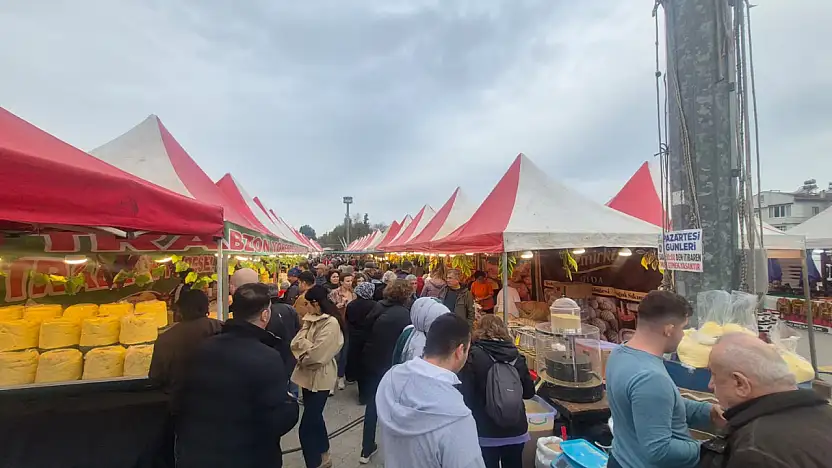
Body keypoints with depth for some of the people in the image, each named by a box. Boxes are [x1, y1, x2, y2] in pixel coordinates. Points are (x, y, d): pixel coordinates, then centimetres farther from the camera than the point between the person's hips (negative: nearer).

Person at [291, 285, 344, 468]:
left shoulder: (331, 323, -22)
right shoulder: (311, 319, 5)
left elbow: (317, 354, -25)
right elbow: (296, 342, 2)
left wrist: (302, 356, -9)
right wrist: (303, 344, -18)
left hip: (320, 378, -9)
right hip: (309, 375, 9)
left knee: (306, 427, -3)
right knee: (314, 418, 24)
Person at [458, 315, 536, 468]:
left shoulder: (474, 355, -14)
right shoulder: (515, 355, -2)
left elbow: (465, 394, -14)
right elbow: (529, 392, 6)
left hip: (486, 432, -4)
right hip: (516, 430, 4)